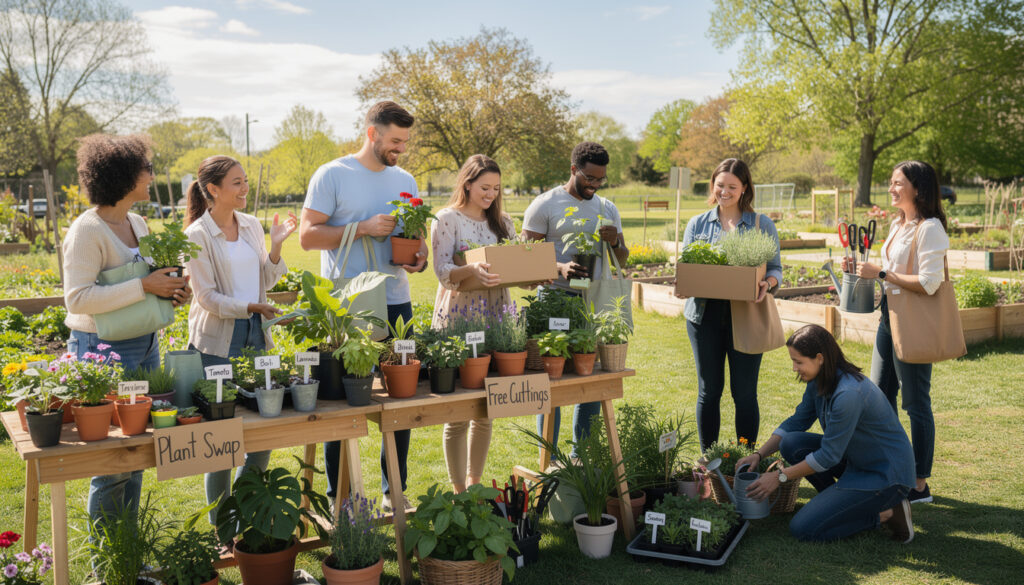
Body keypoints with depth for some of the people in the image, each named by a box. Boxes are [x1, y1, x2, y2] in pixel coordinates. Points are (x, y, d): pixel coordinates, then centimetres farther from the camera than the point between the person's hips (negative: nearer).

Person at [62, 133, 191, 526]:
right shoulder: (87, 230, -14)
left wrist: (172, 291, 3)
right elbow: (77, 299, -21)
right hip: (105, 350, -8)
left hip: (145, 346, 8)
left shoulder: (138, 224, 11)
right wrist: (144, 286, -23)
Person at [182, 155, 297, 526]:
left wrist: (275, 248, -3)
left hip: (255, 335, 6)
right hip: (217, 342, -5)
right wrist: (250, 307, -21)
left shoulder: (252, 225, 8)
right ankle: (220, 522, 18)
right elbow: (207, 297, -11)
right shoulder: (197, 236, -8)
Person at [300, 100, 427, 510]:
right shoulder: (332, 176, -3)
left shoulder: (405, 181, 14)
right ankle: (338, 496, 15)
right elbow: (307, 235, -8)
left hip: (396, 303, 5)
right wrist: (363, 228, -16)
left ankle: (395, 490, 22)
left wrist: (419, 258, -3)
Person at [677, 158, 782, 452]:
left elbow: (775, 268, 6)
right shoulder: (697, 224, 10)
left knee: (744, 392, 2)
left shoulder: (762, 225, 6)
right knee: (709, 390, 8)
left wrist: (767, 283, -17)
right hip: (705, 314, 2)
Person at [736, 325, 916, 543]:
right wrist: (759, 454, -1)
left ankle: (883, 513, -1)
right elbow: (796, 422, 11)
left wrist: (780, 476, -15)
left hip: (886, 473, -9)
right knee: (791, 443, -6)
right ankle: (843, 501, 6)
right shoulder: (819, 382, -1)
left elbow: (829, 456, -23)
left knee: (802, 529, -12)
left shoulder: (848, 394, -29)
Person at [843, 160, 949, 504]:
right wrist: (862, 269, 6)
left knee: (915, 402, -1)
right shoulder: (898, 225, 13)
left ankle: (920, 486, 10)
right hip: (890, 317, 9)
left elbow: (929, 283, -23)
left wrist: (880, 273, -20)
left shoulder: (930, 228, -15)